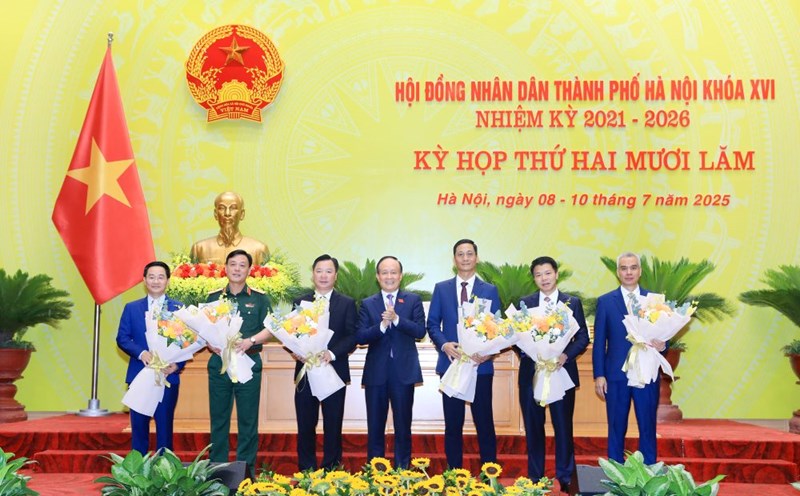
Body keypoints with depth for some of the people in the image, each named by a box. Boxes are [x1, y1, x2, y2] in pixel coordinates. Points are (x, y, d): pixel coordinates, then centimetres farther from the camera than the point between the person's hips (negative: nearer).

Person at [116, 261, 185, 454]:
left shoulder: (179, 308, 5)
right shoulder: (131, 308, 10)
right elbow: (122, 338, 4)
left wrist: (178, 364, -15)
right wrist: (141, 353, -14)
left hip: (168, 376, -1)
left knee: (164, 427, 3)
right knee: (138, 427, 6)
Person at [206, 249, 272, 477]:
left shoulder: (259, 298, 4)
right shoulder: (213, 298, 9)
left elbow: (269, 328, 1)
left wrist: (250, 341, -15)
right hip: (219, 362, 2)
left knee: (248, 418, 3)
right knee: (218, 417, 7)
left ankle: (246, 468, 12)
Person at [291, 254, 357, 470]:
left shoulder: (347, 303, 4)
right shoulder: (300, 302, 10)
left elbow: (352, 336, -4)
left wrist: (332, 353, -19)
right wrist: (295, 351, -13)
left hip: (334, 371, -1)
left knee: (333, 426, 5)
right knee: (305, 426, 5)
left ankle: (331, 471, 14)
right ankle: (306, 472, 15)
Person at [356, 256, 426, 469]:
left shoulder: (413, 300, 4)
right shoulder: (367, 304, 6)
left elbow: (420, 331, -7)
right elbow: (360, 337, -4)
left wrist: (396, 319, -20)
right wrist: (381, 325, -20)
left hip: (404, 372, -1)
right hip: (376, 372, 1)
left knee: (403, 425, 6)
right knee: (375, 426, 7)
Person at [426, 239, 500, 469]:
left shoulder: (490, 290, 6)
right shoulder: (441, 288, 7)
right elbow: (432, 324, 6)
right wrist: (444, 344, -13)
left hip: (480, 364, -1)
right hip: (451, 363, 1)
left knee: (484, 422, 3)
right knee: (453, 424, 7)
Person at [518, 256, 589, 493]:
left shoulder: (573, 302, 4)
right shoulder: (525, 303, 6)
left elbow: (583, 337, 2)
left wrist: (566, 355, -14)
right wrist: (529, 354, -14)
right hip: (531, 372, 1)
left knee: (563, 426, 2)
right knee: (533, 427, 7)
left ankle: (565, 478, 14)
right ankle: (535, 477, 18)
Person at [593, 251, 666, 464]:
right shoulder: (605, 301, 5)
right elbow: (599, 342, 3)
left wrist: (663, 344, -14)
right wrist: (599, 375, -4)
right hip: (616, 375, -1)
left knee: (648, 429, 6)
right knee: (616, 430, 7)